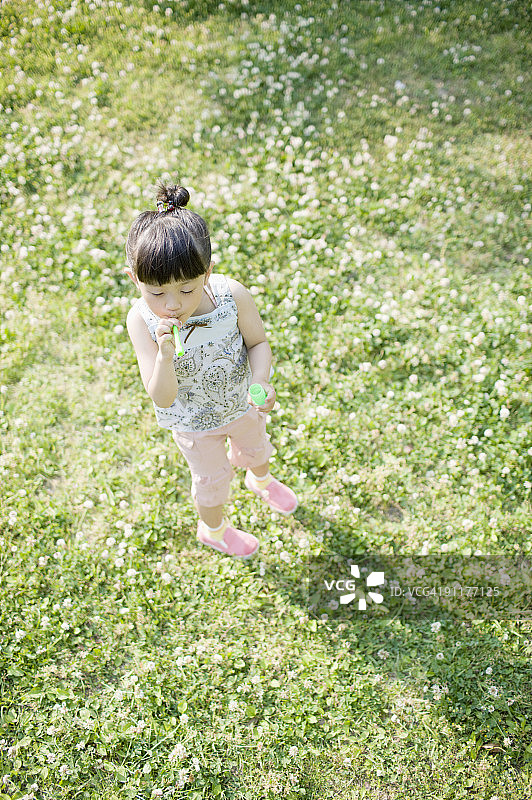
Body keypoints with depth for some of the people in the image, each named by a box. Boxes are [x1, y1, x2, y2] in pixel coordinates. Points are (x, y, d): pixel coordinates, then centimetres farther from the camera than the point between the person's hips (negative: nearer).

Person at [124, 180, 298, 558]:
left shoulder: (232, 296, -31)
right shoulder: (142, 321, -33)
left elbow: (258, 342, -13)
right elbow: (163, 399, -32)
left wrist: (261, 381, -33)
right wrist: (165, 353, -50)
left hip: (241, 402, 2)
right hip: (193, 421, -2)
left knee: (255, 448, 33)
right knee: (213, 479, 23)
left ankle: (261, 479, 72)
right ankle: (213, 529, 58)